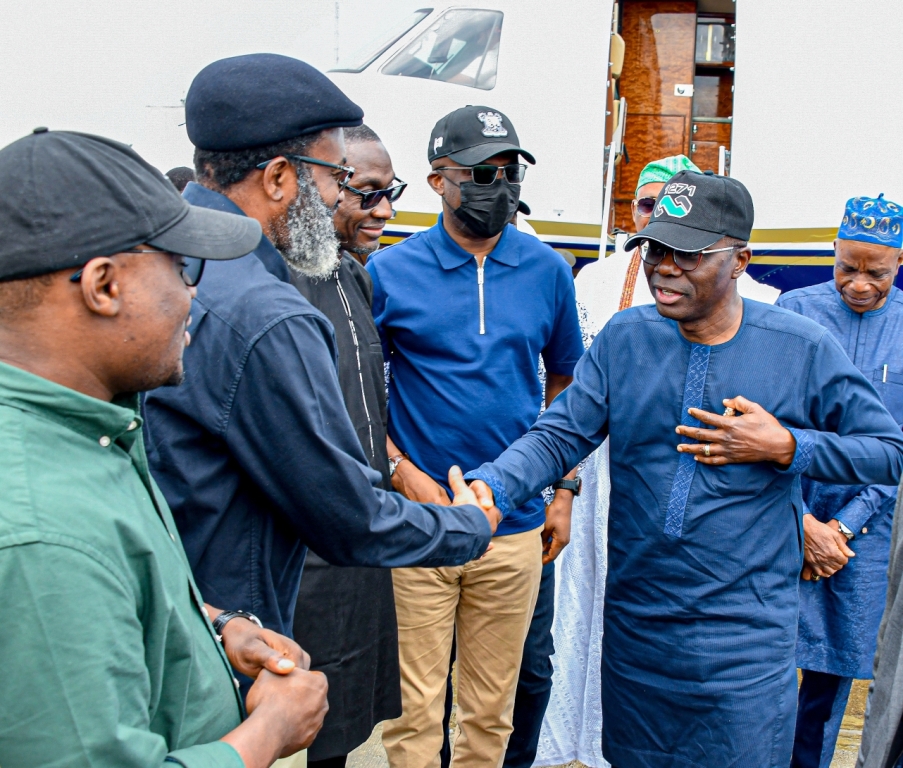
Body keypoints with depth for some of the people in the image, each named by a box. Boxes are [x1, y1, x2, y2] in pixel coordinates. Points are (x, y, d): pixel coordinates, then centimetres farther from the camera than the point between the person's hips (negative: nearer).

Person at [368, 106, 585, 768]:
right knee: (415, 706, 5)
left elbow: (564, 386, 13)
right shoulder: (390, 272, -2)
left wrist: (564, 491, 8)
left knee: (493, 706, 13)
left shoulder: (547, 270, 5)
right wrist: (403, 473, -11)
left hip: (519, 524, 2)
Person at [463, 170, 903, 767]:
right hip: (634, 623, 3)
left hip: (747, 637, -3)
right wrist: (490, 489, -24)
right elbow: (560, 435, -5)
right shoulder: (624, 338, 0)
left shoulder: (804, 349, -6)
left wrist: (787, 448, -15)